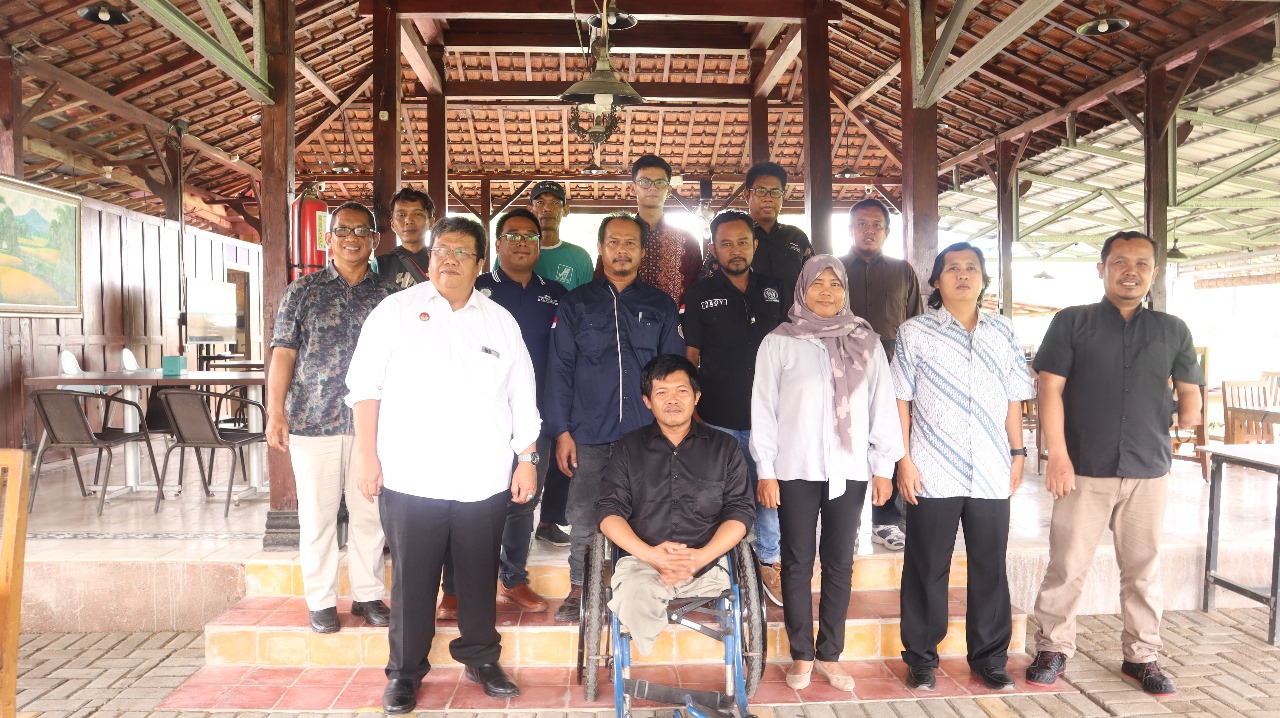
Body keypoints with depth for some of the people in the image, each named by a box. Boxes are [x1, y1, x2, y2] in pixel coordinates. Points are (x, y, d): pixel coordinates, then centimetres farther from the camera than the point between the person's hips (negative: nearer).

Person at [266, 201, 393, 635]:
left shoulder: (386, 297, 7)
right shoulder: (304, 290, 4)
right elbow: (283, 354, 0)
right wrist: (276, 413, -8)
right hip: (313, 420, -1)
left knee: (370, 512, 7)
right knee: (317, 514, 6)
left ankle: (368, 594, 22)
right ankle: (321, 601, 19)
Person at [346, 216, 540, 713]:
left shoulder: (501, 322, 11)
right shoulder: (397, 310, 4)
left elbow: (522, 398, 11)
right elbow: (365, 384, 1)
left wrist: (527, 459, 6)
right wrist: (367, 453, -5)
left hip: (485, 480, 2)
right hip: (412, 479, -2)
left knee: (479, 577, 11)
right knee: (412, 580, 7)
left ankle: (480, 659, 31)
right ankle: (405, 671, 25)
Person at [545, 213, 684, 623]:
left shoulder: (660, 306, 9)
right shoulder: (576, 304, 7)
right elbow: (559, 370, 3)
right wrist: (561, 432, -4)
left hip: (646, 434, 1)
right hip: (589, 435, 0)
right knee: (583, 518, 5)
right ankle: (578, 590, 21)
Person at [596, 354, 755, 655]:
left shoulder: (724, 447, 15)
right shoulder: (628, 448, 15)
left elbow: (740, 511, 7)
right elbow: (609, 511, 6)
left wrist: (700, 557, -10)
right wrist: (650, 554, -12)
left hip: (707, 564, 1)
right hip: (642, 560, 0)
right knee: (633, 594, -33)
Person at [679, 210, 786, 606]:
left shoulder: (775, 291, 8)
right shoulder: (700, 293, 1)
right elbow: (690, 355, 2)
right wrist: (692, 411, -4)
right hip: (718, 419, -2)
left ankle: (770, 562, 28)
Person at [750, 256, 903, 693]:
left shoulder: (866, 342, 7)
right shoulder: (779, 342, 0)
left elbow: (882, 406, 7)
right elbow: (764, 408, -1)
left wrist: (883, 467, 5)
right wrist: (765, 471, -4)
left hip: (849, 471, 2)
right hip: (796, 470, -2)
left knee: (840, 563, 8)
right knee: (797, 563, 5)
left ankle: (830, 655, 21)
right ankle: (801, 655, 18)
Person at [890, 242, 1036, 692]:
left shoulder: (1003, 333, 10)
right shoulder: (915, 332, 1)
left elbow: (1013, 399, 13)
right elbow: (901, 401, -2)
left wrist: (1018, 452, 8)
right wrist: (904, 459, -7)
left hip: (991, 473, 3)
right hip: (932, 473, -3)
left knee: (990, 569, 11)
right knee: (926, 570, 6)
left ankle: (989, 657, 25)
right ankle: (921, 658, 19)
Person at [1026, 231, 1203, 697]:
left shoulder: (1172, 331, 8)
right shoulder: (1071, 322, 0)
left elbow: (1190, 394, 18)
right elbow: (1050, 389, -5)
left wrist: (1172, 437, 12)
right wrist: (1057, 455, -12)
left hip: (1149, 471, 3)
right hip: (1085, 469, -2)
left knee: (1143, 570, 12)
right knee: (1066, 566, 3)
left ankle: (1142, 657, 26)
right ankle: (1053, 649, 18)